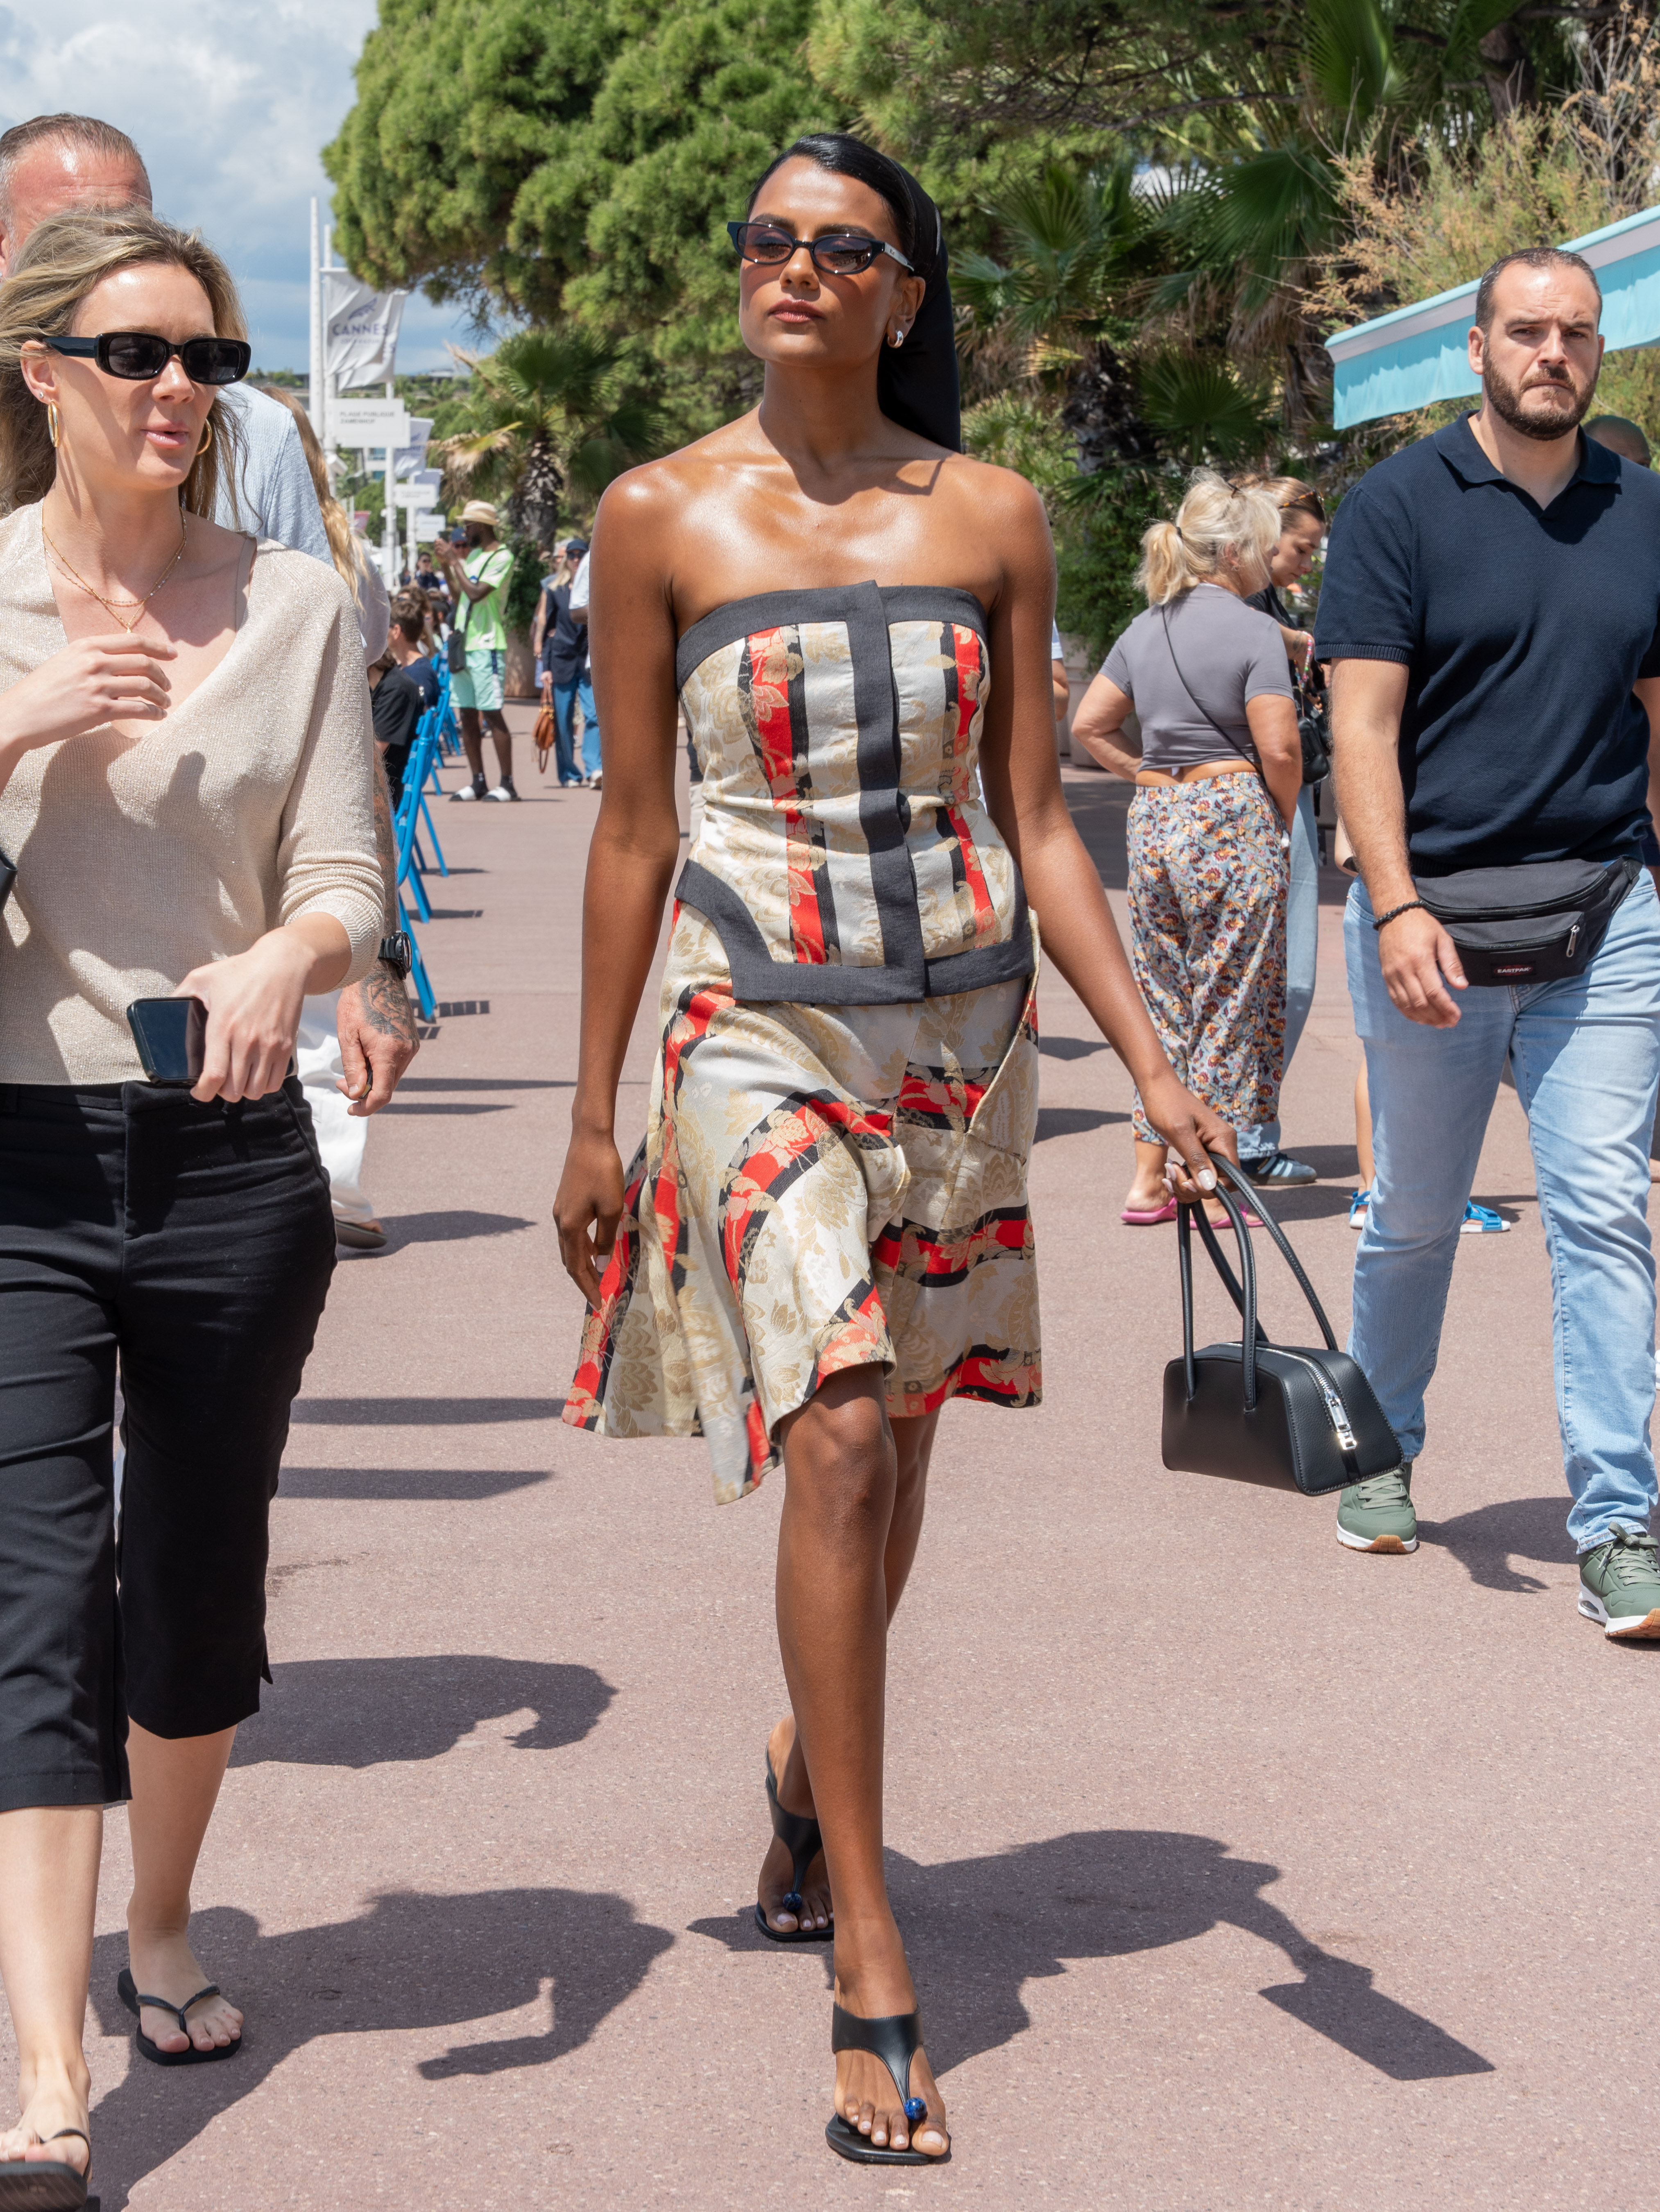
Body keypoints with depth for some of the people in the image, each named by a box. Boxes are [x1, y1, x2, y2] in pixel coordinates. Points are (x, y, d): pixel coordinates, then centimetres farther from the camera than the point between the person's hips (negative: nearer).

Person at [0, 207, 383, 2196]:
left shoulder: (294, 608, 4)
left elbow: (348, 885, -1)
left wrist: (287, 957, -23)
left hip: (231, 1155, 2)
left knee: (199, 1588, 14)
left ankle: (159, 1932, 38)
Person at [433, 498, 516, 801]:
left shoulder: (502, 557, -9)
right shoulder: (474, 555, 17)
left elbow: (475, 593, -18)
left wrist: (455, 561, -11)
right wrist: (447, 566, 9)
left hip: (487, 645, -9)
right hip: (464, 642, 9)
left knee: (492, 714, -10)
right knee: (467, 715, 7)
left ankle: (507, 783, -9)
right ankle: (478, 782, 12)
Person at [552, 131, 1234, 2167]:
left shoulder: (992, 520, 3)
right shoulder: (658, 520, -1)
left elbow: (1035, 822, 6)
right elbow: (631, 826, 3)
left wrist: (1152, 1066, -1)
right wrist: (592, 1116, 3)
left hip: (963, 1024, 3)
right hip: (760, 1022, -3)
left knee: (888, 1446, 12)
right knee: (838, 1432, -17)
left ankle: (811, 1764, 42)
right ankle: (869, 1965, -13)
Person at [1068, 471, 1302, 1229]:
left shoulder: (1145, 630, 11)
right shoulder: (1252, 630, -9)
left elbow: (1088, 724, 13)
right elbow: (1279, 748, -14)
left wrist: (1147, 775, 14)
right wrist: (1282, 819, 2)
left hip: (1153, 823, 6)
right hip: (1231, 822, -6)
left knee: (1162, 1001, 13)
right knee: (1231, 1004, 2)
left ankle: (1148, 1179, 13)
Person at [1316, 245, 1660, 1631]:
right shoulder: (1400, 506, -2)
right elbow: (1364, 725, -7)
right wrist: (1396, 909, -17)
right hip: (1435, 908, -2)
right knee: (1415, 1216, 12)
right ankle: (1384, 1454, 33)